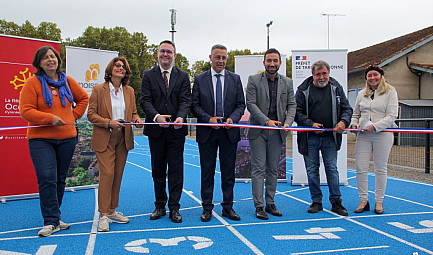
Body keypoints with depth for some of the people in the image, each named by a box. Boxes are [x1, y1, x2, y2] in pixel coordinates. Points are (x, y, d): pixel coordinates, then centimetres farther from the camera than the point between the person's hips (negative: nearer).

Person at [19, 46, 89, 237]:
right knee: (47, 179, -13)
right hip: (40, 138, -4)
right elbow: (25, 111, -8)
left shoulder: (68, 81, 9)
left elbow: (83, 98, 24)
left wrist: (74, 115, 9)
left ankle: (54, 218, 22)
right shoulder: (33, 83, -3)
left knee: (60, 179, 9)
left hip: (67, 137, 4)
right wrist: (50, 118, -18)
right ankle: (51, 221, -3)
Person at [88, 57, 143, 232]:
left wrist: (137, 120, -6)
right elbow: (91, 114, -3)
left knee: (118, 175, 9)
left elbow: (133, 112, 17)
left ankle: (112, 211, 20)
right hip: (105, 139, -4)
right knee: (107, 173, -10)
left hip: (123, 139, 5)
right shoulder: (99, 89, -1)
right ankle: (103, 215, -1)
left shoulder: (129, 91, 11)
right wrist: (109, 123, -18)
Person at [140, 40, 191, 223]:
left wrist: (180, 117, -23)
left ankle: (174, 208, 12)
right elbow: (145, 100, -3)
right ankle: (160, 206, 23)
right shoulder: (148, 75, 7)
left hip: (176, 129, -1)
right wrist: (156, 116, -21)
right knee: (158, 169, 10)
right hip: (156, 129, 1)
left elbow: (185, 100, -3)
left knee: (176, 169, 2)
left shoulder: (183, 76, 6)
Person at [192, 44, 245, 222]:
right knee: (207, 172, 6)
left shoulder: (235, 79, 8)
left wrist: (232, 119, -13)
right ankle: (207, 208, 17)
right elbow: (195, 105, 1)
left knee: (228, 172, 8)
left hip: (229, 132, 1)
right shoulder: (199, 79, 5)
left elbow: (241, 104, 6)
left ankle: (227, 207, 20)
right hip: (207, 132, -1)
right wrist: (208, 119, -14)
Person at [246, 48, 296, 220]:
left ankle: (270, 204, 20)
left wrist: (288, 122, -11)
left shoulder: (287, 83, 10)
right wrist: (267, 121, -17)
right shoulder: (254, 80, 0)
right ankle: (259, 206, 4)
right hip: (258, 131, -3)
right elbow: (250, 104, -8)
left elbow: (292, 105, 8)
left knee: (273, 169, 10)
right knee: (258, 169, -2)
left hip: (277, 132, 3)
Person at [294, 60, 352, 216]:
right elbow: (297, 112, -2)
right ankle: (316, 202, 18)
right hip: (310, 138, -1)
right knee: (312, 170, 6)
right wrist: (311, 124, -16)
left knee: (332, 169, 5)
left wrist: (343, 121, -12)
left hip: (330, 138, 1)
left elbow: (347, 109, 8)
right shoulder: (303, 90, -1)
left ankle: (336, 202, 15)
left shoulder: (336, 88, 6)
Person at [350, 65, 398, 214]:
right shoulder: (362, 94, 15)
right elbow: (356, 114, 22)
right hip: (363, 135, 4)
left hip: (383, 134, -3)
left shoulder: (390, 92, 2)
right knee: (360, 168, -2)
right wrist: (353, 124, 1)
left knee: (380, 168, 4)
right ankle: (363, 201, 10)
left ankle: (379, 202, 16)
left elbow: (391, 116, -7)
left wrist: (374, 126, -17)